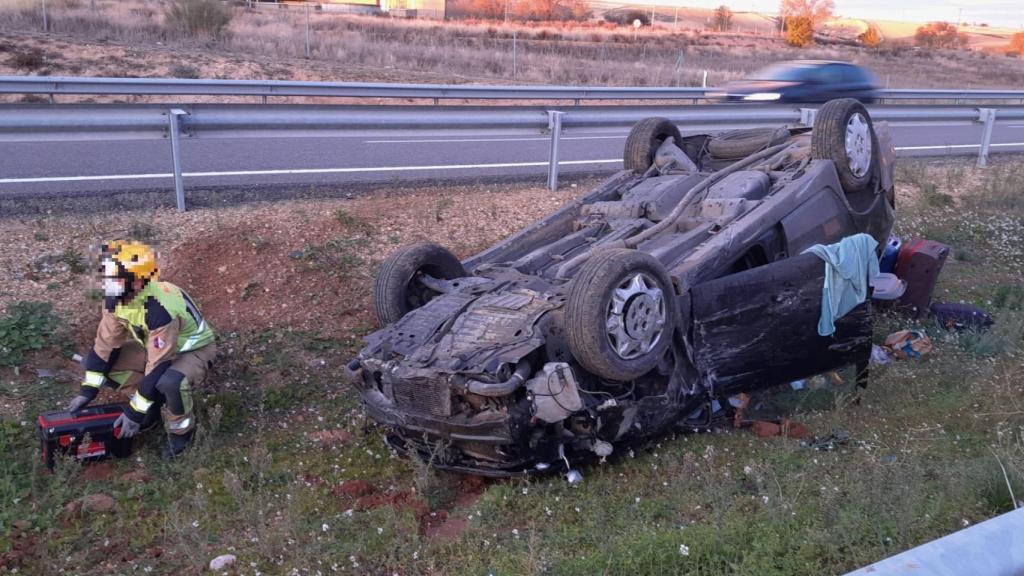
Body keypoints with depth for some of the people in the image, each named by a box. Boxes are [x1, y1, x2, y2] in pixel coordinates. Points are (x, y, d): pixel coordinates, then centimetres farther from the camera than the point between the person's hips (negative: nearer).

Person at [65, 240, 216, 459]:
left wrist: (135, 411, -27)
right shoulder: (117, 299, -14)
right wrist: (87, 390, -8)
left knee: (170, 382, -41)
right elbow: (105, 343, -4)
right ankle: (155, 402, 7)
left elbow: (158, 367, -33)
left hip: (194, 350, -8)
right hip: (155, 346, 8)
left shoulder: (159, 309, -38)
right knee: (95, 362, -6)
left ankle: (181, 429, -9)